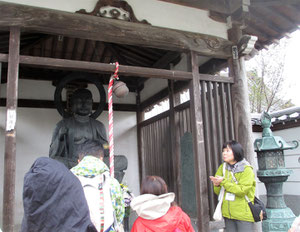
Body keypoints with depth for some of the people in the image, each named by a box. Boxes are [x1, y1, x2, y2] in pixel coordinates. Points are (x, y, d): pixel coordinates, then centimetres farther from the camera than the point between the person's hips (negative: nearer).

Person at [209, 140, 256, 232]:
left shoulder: (246, 169, -10)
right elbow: (218, 192, 7)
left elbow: (242, 191, -19)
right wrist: (217, 185, -15)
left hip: (244, 214, -5)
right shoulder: (222, 168, 5)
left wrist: (224, 181, -21)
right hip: (228, 214, 5)